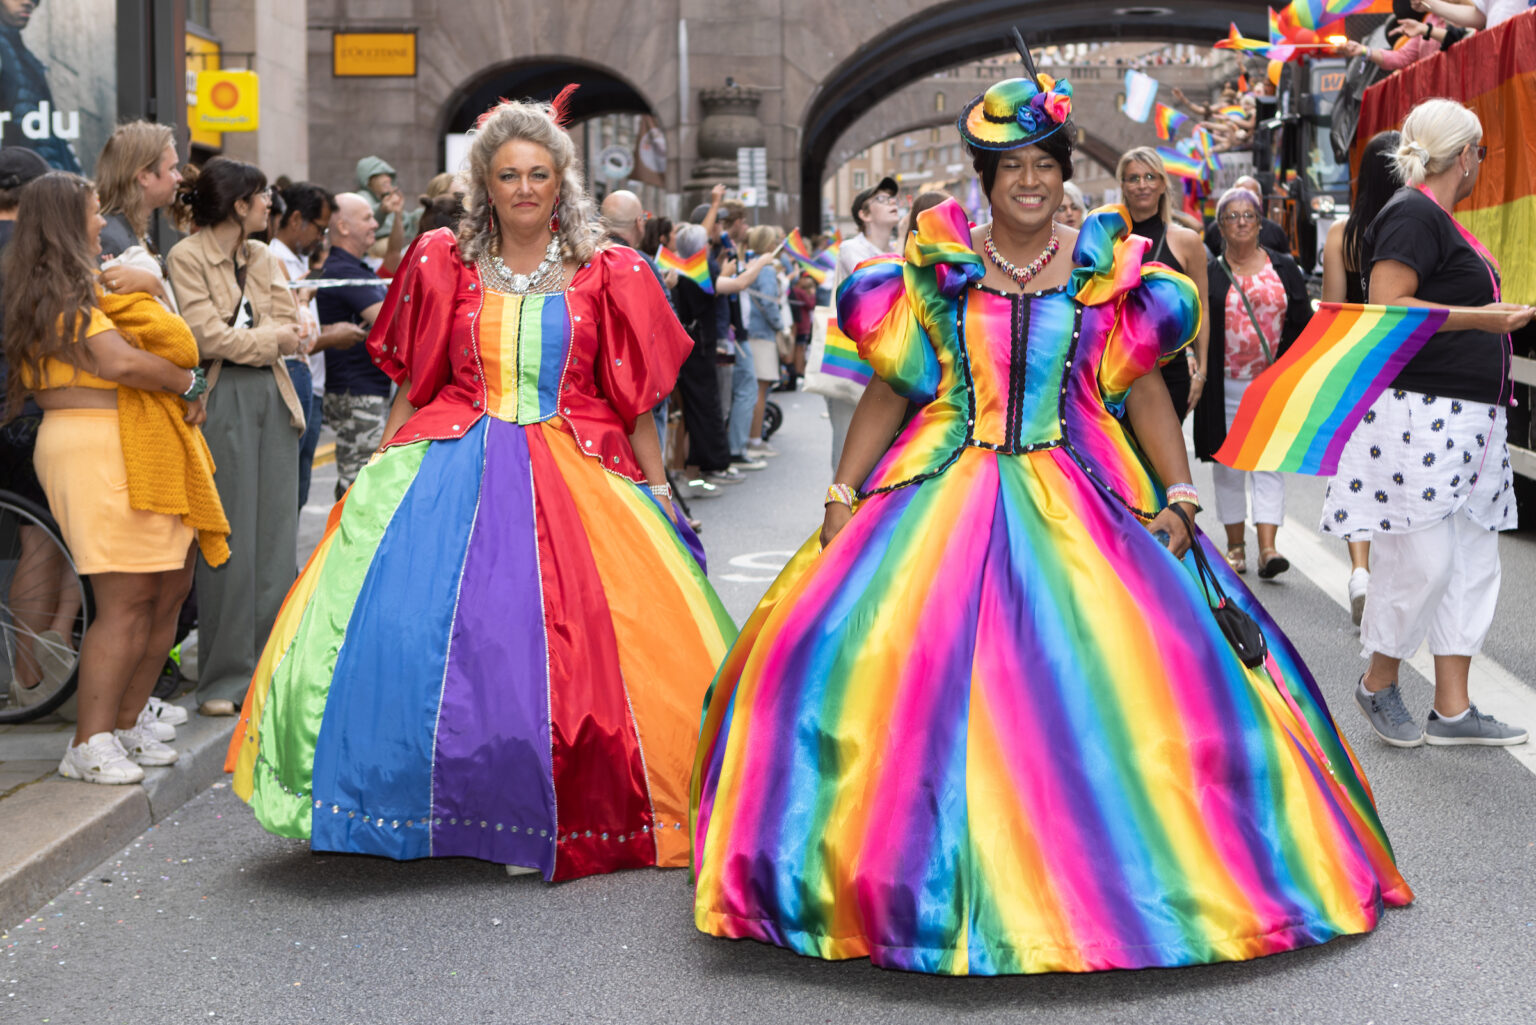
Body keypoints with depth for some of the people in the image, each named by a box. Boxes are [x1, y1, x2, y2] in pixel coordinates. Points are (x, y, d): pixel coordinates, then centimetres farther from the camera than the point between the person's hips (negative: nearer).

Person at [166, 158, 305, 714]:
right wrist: (270, 339, -2)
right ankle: (225, 677, 3)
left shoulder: (264, 258, 17)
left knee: (276, 536, 5)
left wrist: (240, 338, -10)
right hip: (223, 400, -6)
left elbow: (292, 330, 8)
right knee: (228, 541, -4)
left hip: (273, 397, 6)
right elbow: (207, 337, -13)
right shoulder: (186, 257, -3)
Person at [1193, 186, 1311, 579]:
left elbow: (1302, 323, 6)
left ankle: (1267, 547, -11)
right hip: (1225, 386, 0)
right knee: (1228, 463, 5)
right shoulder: (1208, 274, 5)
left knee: (1269, 462, -7)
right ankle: (1235, 546, 16)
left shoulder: (1284, 268, 8)